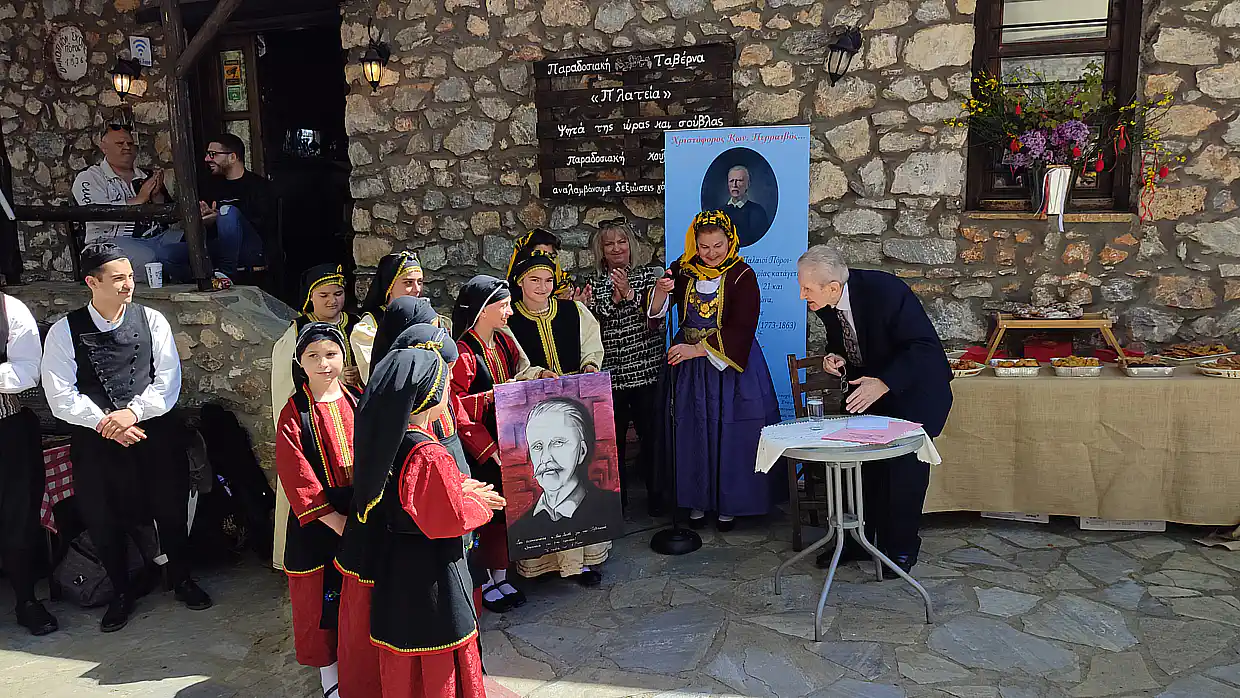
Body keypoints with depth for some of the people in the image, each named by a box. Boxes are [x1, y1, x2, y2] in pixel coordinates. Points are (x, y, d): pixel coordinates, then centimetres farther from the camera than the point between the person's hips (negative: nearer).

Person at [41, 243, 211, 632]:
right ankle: (121, 593, 34)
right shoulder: (65, 331, -4)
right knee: (104, 521, 10)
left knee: (171, 510, 12)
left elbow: (168, 380, -5)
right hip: (95, 440, 0)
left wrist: (134, 411, -18)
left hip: (155, 432, 1)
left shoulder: (152, 321, -2)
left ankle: (181, 579, 37)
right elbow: (61, 396, -8)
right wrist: (107, 423, -16)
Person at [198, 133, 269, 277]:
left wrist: (220, 218, -17)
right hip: (217, 249, 5)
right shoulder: (210, 186, 23)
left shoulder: (258, 185, 5)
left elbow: (264, 225, -10)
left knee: (228, 210, -33)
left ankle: (226, 274, -32)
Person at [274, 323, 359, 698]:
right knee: (321, 596, 8)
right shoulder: (294, 413, -6)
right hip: (318, 522, -2)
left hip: (362, 514, 3)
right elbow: (298, 477, -11)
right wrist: (334, 521, -16)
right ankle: (328, 668, 26)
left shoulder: (358, 402, 3)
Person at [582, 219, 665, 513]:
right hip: (609, 375, 1)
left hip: (646, 370, -1)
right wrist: (613, 298, -14)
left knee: (651, 433, 3)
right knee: (612, 437, 5)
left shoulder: (649, 275, 5)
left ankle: (655, 493, 18)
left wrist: (630, 293, -19)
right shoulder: (593, 283, 9)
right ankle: (617, 496, 20)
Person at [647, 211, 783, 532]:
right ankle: (698, 500, 21)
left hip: (730, 364, -3)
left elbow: (740, 332, -17)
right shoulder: (683, 270, 0)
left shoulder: (742, 276, -11)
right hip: (689, 364, 3)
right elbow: (656, 310, -8)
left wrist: (698, 350, -23)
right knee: (693, 431, 8)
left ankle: (730, 503, 19)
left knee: (731, 431, 3)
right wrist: (661, 291, -30)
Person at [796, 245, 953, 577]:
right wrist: (835, 357, -14)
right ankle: (857, 541, 17)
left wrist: (884, 384, -39)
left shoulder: (886, 291, -32)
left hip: (914, 386, -6)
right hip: (867, 387, 6)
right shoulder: (825, 304, -11)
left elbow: (925, 347, -30)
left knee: (905, 467, -8)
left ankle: (901, 548, 10)